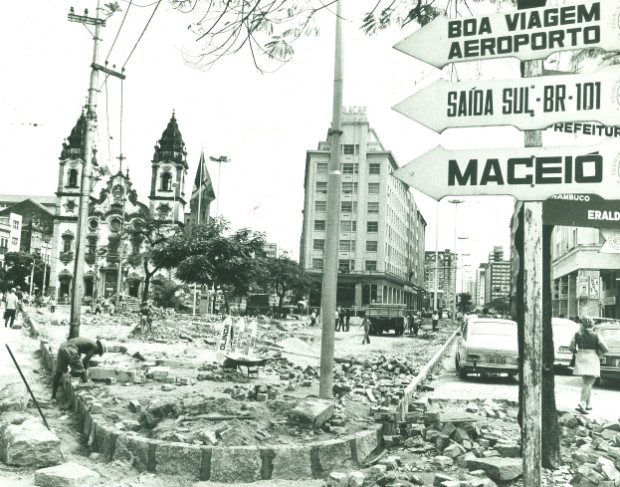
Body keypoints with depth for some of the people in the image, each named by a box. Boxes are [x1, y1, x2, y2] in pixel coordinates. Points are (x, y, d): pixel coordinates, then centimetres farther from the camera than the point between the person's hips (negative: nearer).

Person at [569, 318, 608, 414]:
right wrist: (599, 354, 6)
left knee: (586, 383, 17)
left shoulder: (577, 335, 0)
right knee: (588, 384, -4)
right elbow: (605, 349, -10)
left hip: (581, 360, 4)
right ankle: (581, 404, -17)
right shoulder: (596, 336, -8)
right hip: (592, 360, -4)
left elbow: (571, 347, -1)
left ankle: (588, 404, 20)